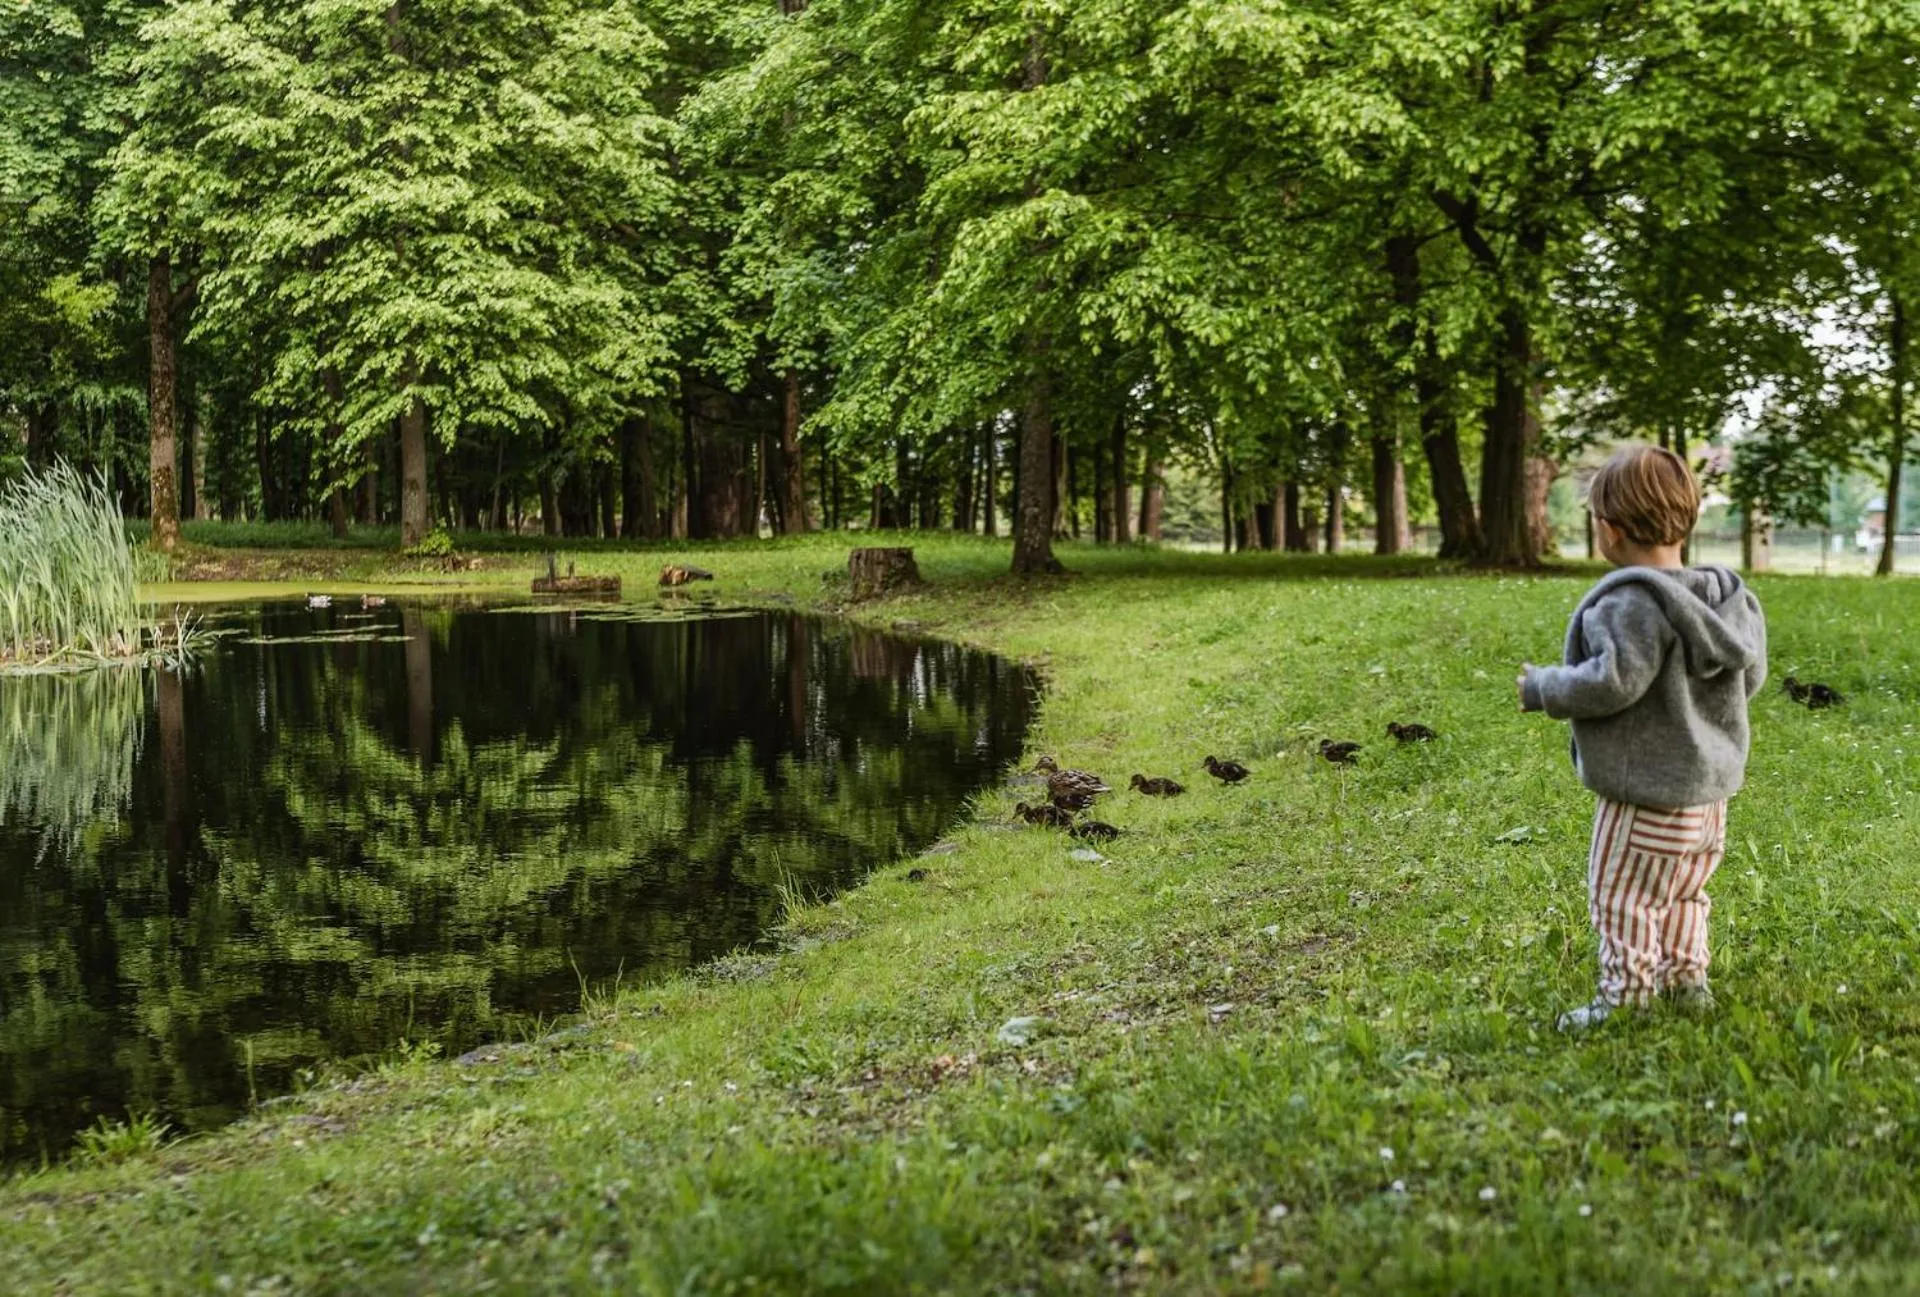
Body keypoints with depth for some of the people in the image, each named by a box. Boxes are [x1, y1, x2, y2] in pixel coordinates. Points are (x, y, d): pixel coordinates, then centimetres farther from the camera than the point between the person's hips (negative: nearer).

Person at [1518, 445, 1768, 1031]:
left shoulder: (1635, 602, -24)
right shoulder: (1726, 595, 2)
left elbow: (1614, 682, -29)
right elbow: (1751, 676, 10)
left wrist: (1543, 688, -13)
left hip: (1647, 791, -9)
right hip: (1710, 785, 9)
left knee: (1622, 896, 3)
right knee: (1684, 893, 22)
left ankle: (1624, 997, 9)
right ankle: (1686, 978, 30)